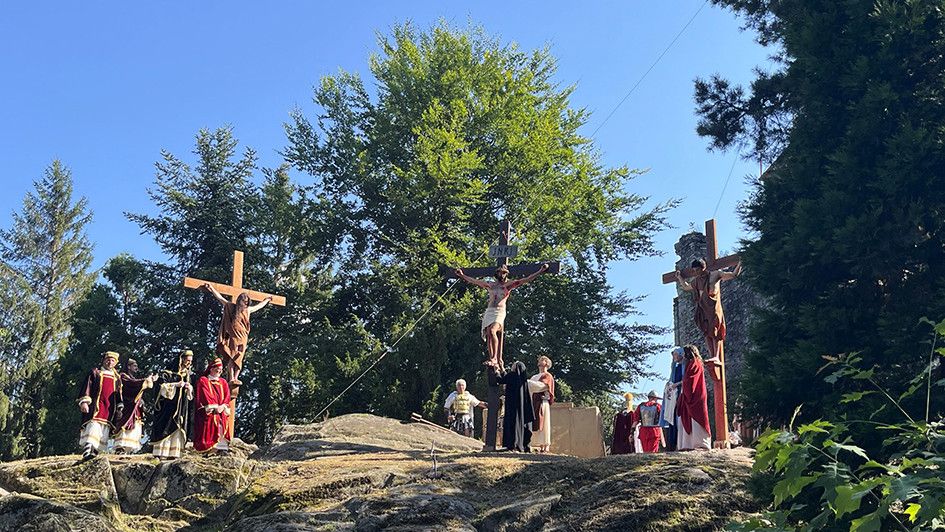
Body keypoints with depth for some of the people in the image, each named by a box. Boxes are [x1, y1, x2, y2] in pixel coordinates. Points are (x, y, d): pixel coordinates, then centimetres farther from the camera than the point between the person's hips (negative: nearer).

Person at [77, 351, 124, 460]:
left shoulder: (117, 378, 21)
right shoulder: (95, 373, 11)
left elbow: (119, 395, 23)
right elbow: (87, 388, 1)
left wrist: (120, 409, 14)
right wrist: (84, 401, -11)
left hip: (110, 409, 5)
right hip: (95, 406, -5)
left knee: (105, 430, -3)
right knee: (93, 426, -21)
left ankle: (95, 451, -1)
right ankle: (87, 451, -31)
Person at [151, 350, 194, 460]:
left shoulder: (187, 375, 17)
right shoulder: (167, 373, -3)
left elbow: (190, 394, 24)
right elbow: (160, 385, -14)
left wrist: (189, 388, 0)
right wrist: (176, 385, -17)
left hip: (182, 408, 6)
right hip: (168, 406, -6)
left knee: (177, 430, 1)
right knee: (166, 429, -10)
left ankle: (173, 454, 1)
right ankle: (161, 454, -10)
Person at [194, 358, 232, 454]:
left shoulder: (223, 383, 22)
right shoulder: (203, 381, 6)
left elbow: (227, 396, 11)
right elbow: (205, 396, -5)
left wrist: (222, 406, -9)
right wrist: (215, 407, -15)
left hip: (222, 411, 5)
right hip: (208, 412, -4)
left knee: (222, 427, -12)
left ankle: (222, 448, -16)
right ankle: (207, 449, -24)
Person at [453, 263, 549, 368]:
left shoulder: (508, 285, 11)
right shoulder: (490, 285, 20)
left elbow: (526, 279, 6)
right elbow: (473, 281, 29)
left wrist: (540, 272, 1)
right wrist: (462, 275, 34)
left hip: (500, 311, -5)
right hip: (489, 311, 5)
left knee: (492, 331, -26)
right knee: (488, 334, -6)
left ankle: (495, 358, -25)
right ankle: (492, 359, -5)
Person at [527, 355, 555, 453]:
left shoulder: (548, 376, 2)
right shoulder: (535, 376, 23)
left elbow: (541, 386, -15)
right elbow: (530, 387, 17)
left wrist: (528, 382, -11)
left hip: (543, 402, -7)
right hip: (534, 402, 7)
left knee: (543, 423, -9)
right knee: (535, 423, 0)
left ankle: (546, 446, -8)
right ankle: (540, 445, 0)